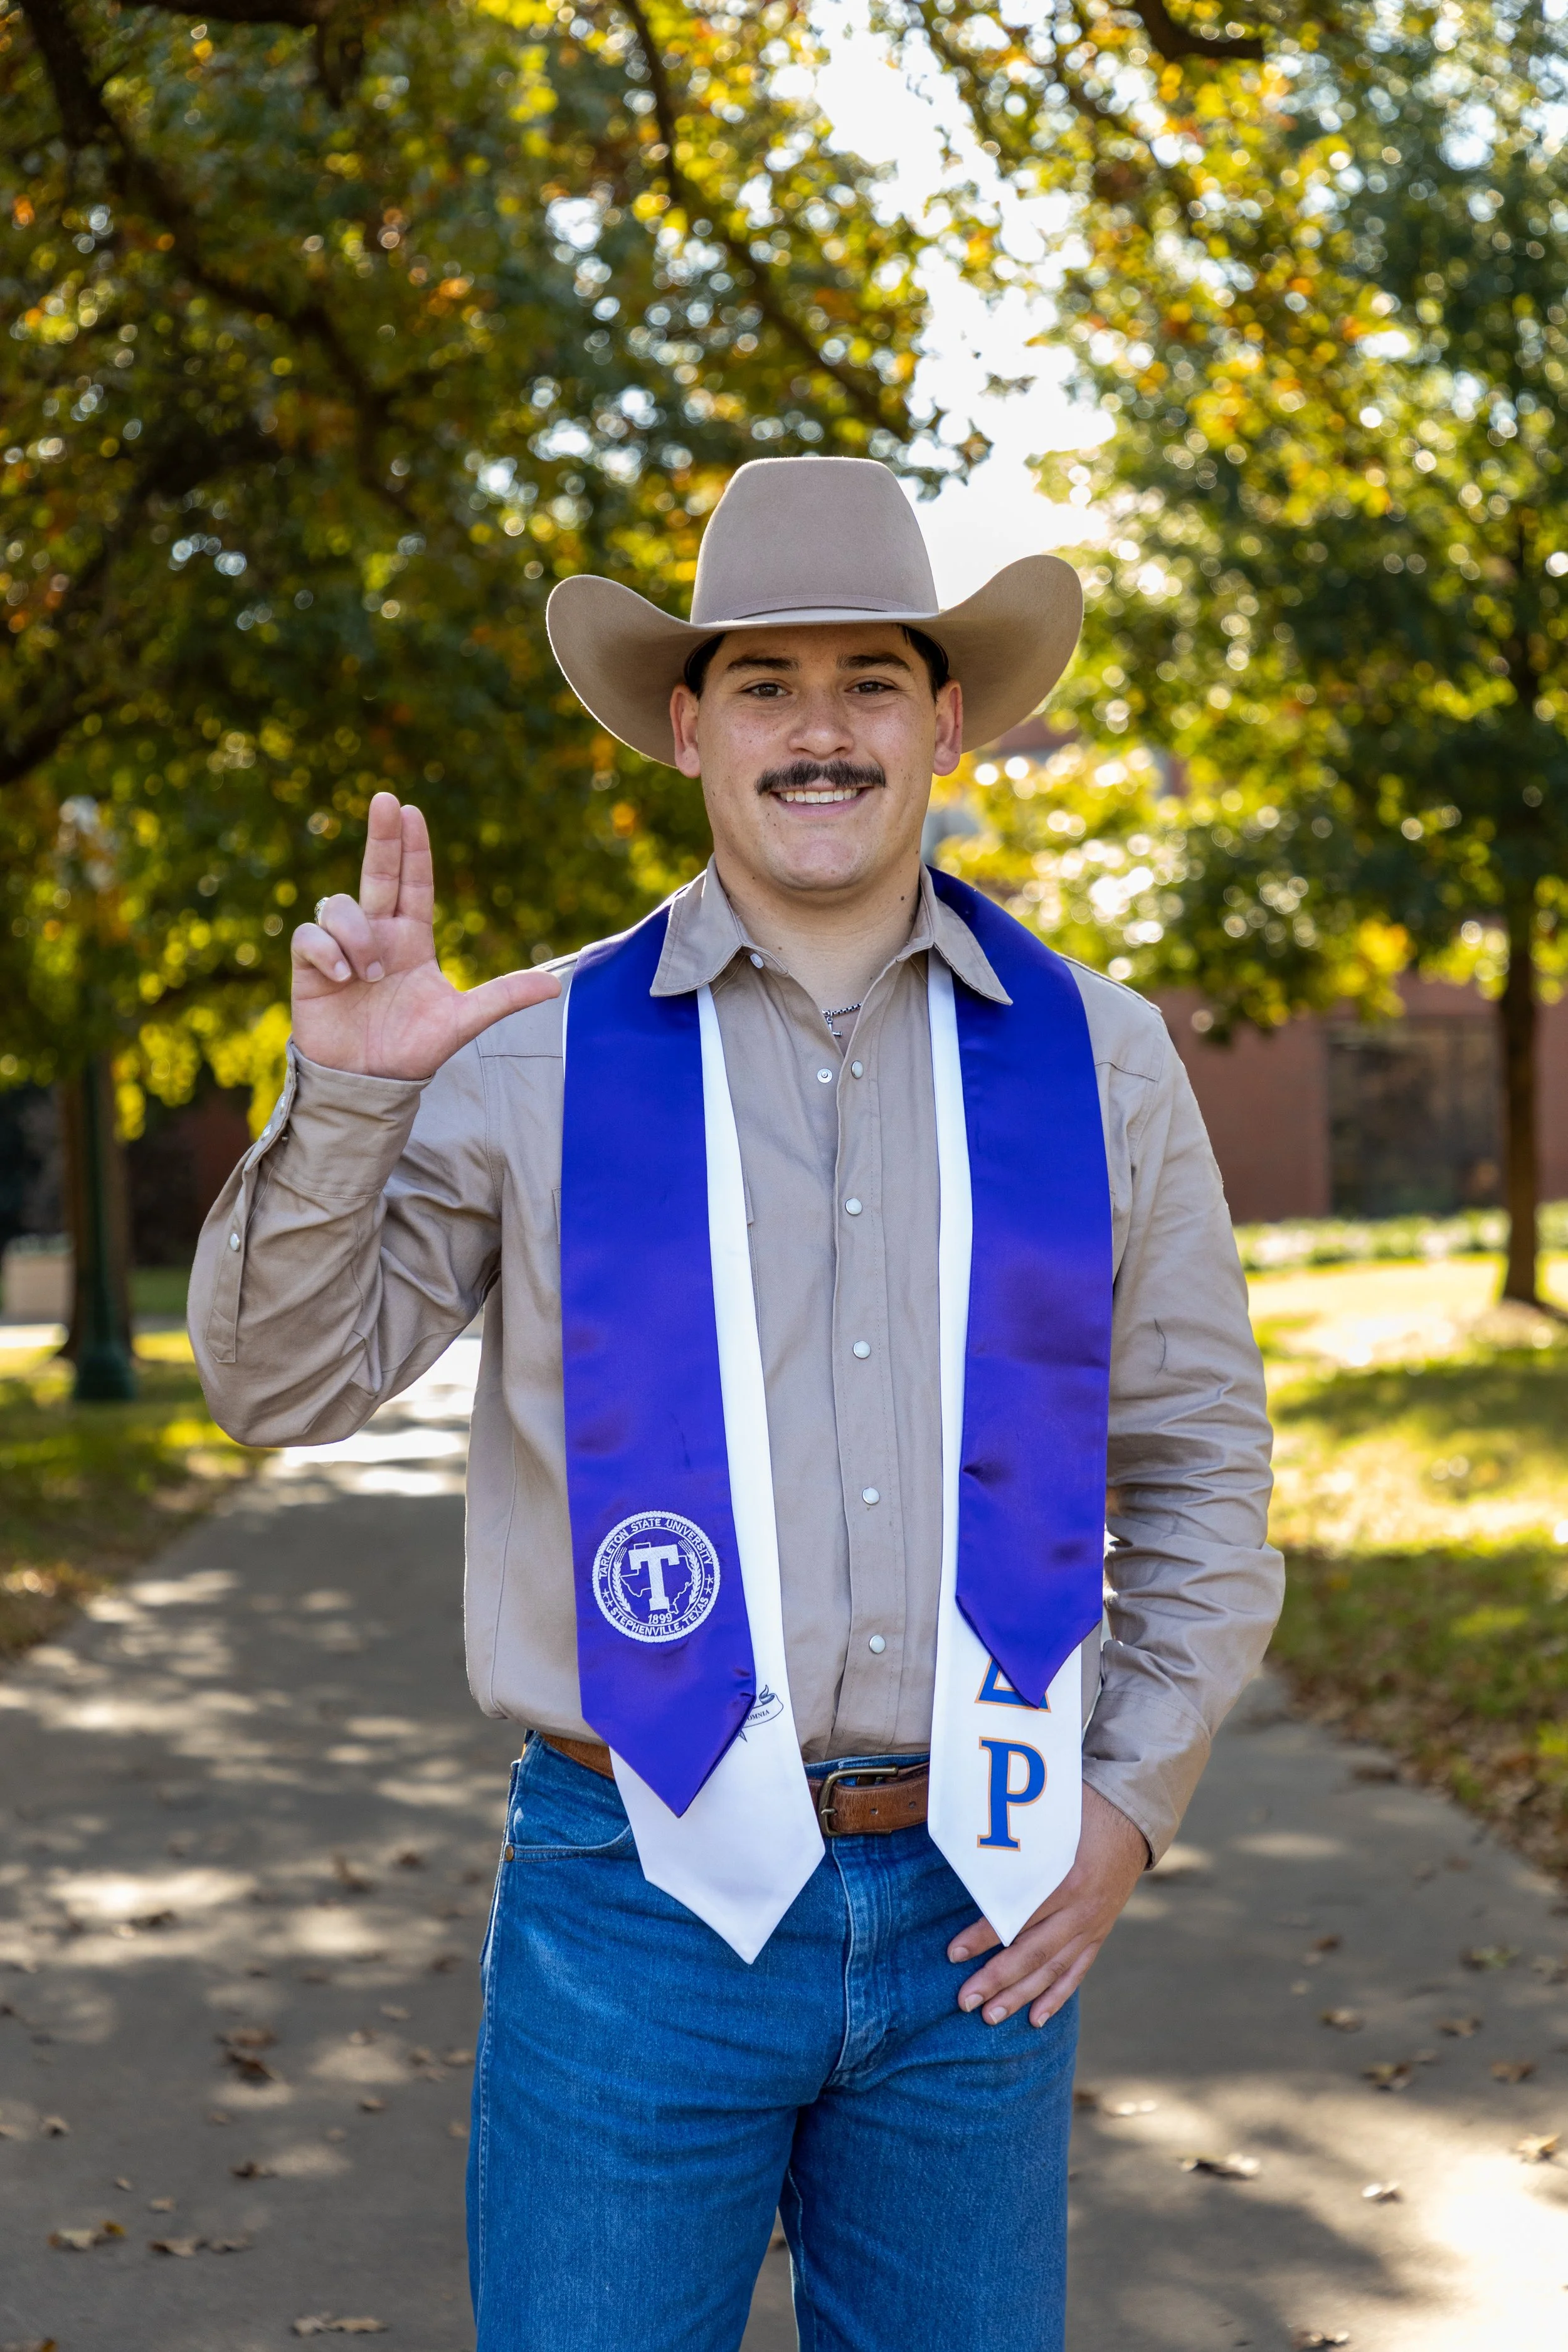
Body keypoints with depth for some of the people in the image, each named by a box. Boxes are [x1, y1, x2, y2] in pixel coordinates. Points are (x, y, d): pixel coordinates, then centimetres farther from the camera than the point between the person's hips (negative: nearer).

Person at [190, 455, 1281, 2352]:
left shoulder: (1092, 1058, 4)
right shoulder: (534, 1062, 0)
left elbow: (1198, 1467, 10)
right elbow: (284, 1383, 0)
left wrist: (1128, 1805, 1)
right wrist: (345, 1090, -15)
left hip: (973, 1917, 2)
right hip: (641, 1908, -1)